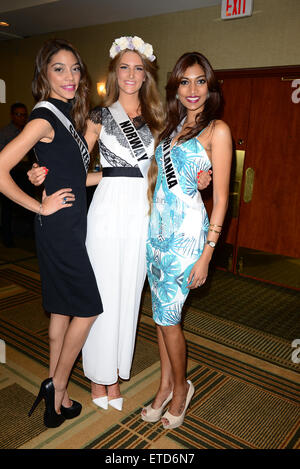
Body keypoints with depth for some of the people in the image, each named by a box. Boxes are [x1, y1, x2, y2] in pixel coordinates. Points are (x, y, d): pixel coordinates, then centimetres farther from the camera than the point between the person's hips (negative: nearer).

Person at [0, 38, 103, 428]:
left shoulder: (67, 116, 13)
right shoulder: (44, 118, -15)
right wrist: (40, 206, -16)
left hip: (70, 226, 9)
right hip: (60, 227, -9)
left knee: (63, 308, 15)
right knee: (87, 308, 1)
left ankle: (53, 386, 30)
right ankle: (57, 389, 18)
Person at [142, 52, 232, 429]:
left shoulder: (217, 129, -7)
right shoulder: (172, 127, 14)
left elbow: (221, 197, -10)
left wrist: (206, 254, -14)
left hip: (186, 232, -6)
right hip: (158, 228, 7)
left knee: (168, 316, 1)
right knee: (161, 312, 13)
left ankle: (181, 387, 26)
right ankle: (166, 386, 31)